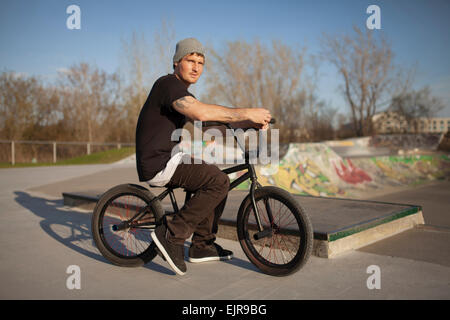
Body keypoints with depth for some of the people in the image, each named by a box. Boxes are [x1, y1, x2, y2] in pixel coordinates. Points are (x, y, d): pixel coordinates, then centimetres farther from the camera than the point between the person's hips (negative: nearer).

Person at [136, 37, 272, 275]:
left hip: (167, 159, 10)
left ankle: (202, 246, 19)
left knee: (217, 181, 14)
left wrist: (251, 122, -1)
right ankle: (172, 234, -11)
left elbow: (212, 116, 13)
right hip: (157, 164, -10)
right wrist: (247, 113, -27)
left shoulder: (180, 91, 19)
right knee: (219, 181, -20)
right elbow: (201, 113, -31)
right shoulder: (168, 84, -13)